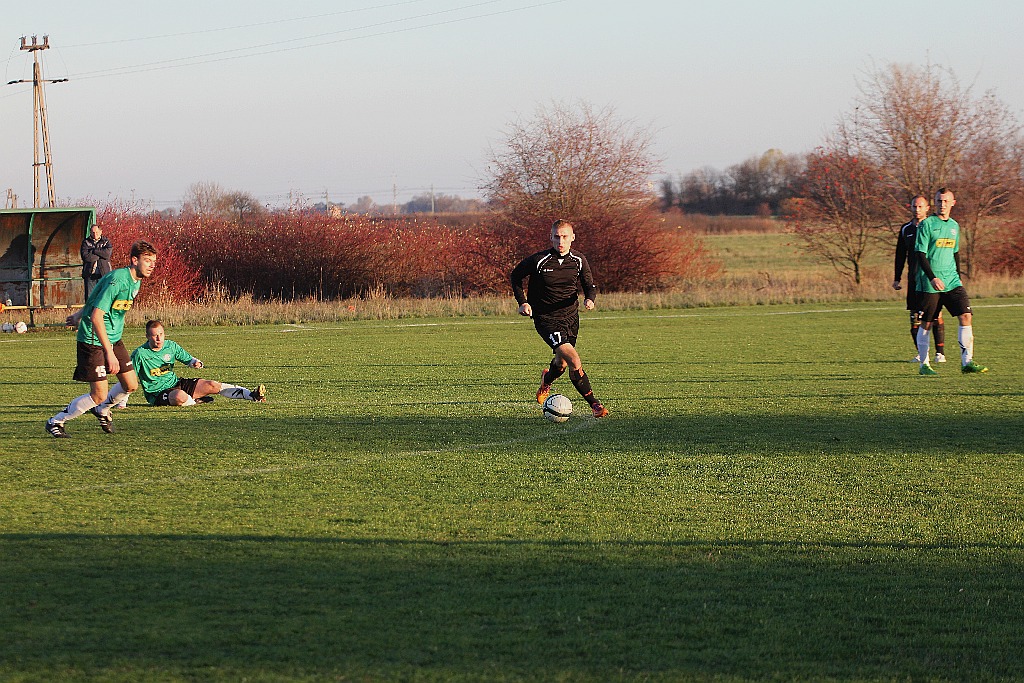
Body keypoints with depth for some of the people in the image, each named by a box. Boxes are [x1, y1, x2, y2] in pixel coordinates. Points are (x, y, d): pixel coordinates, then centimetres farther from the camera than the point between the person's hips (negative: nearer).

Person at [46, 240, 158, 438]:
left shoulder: (136, 281, 5)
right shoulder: (117, 280, -24)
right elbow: (97, 316, -29)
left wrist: (80, 314, 34)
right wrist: (109, 353, -32)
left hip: (114, 339, 9)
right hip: (93, 340, -9)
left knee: (131, 385, 6)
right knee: (99, 394, -9)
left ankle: (102, 410, 34)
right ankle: (55, 422, 8)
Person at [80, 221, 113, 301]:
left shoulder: (106, 242, 9)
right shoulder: (86, 242, 8)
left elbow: (107, 253, -11)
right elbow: (85, 256, -7)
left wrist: (93, 251, -7)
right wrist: (100, 255, -5)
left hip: (103, 274, -1)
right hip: (90, 274, 1)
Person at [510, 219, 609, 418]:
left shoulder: (579, 260, -3)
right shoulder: (538, 260, -14)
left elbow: (590, 286, 8)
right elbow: (516, 276, 3)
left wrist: (590, 299, -15)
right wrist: (523, 302, -6)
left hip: (571, 316, 5)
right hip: (546, 318, -5)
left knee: (562, 363, 20)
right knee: (574, 360, -21)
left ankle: (547, 379, 57)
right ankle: (594, 404, -15)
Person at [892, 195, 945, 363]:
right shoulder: (906, 229, 13)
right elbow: (900, 255, 18)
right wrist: (897, 278, 15)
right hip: (914, 278, 4)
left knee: (936, 316, -7)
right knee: (915, 317, 1)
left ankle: (940, 352, -2)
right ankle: (921, 353, 8)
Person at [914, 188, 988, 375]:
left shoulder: (954, 226, 14)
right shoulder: (927, 224, -5)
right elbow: (921, 254, -10)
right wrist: (932, 278, -20)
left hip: (951, 282, 5)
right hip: (929, 284, -5)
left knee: (966, 316, -9)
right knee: (926, 324, 1)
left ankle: (967, 362, -10)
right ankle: (924, 364, 14)